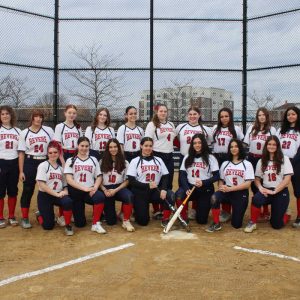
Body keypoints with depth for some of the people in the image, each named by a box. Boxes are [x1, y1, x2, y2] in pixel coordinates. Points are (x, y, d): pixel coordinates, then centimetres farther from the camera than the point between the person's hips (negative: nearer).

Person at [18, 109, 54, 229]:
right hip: (30, 163, -1)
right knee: (27, 191, 1)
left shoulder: (48, 130, 3)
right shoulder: (24, 133, 2)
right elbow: (21, 153, 1)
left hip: (45, 162, 1)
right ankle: (25, 218, 11)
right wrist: (21, 171, -4)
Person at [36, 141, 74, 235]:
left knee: (68, 201, -32)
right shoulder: (43, 166, -5)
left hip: (58, 195, 3)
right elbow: (41, 185, -15)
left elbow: (65, 184, 13)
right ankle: (40, 215, 29)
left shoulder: (60, 168, 10)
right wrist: (56, 194, -21)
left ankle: (68, 226, -12)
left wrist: (65, 191, -10)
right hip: (45, 196, -3)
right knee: (48, 226, -5)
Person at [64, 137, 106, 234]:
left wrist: (95, 188, -14)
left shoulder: (93, 160, 12)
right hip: (75, 192, -1)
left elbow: (98, 177, 7)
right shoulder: (70, 160, 3)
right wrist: (84, 188, -20)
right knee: (80, 223, -3)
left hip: (90, 191, 1)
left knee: (100, 196, -35)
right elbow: (69, 180, -8)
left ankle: (96, 224, -20)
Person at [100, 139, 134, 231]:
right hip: (106, 189, 1)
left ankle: (126, 221, -19)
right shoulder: (102, 162, 9)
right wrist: (105, 190, -12)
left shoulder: (124, 162, 6)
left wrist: (115, 190, -12)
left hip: (119, 187, 0)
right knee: (110, 221, -5)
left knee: (129, 196, -39)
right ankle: (111, 212, 33)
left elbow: (126, 180, 2)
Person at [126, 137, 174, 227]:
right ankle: (139, 210, 27)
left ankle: (165, 220, -7)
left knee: (170, 195, -29)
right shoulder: (135, 161, 1)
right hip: (140, 192, -2)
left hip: (155, 190, 2)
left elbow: (165, 177, 4)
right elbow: (131, 181, -8)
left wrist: (164, 189, -16)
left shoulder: (158, 160, 11)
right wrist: (147, 185, -19)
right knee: (143, 221, -9)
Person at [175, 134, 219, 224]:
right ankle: (184, 218, -8)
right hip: (190, 186, 2)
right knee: (178, 195, -34)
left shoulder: (210, 158, -1)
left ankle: (199, 208, 35)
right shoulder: (187, 157, 8)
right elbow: (182, 175, 1)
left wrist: (203, 183, -23)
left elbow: (216, 176, -6)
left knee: (201, 220, -1)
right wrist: (186, 188, -17)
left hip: (205, 189, -2)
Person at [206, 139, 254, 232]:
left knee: (236, 224, -1)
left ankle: (237, 213, 34)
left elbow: (247, 184, -10)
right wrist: (221, 187, -13)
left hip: (241, 194, -2)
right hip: (227, 192, 2)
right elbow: (221, 180, 12)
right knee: (214, 197, -34)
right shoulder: (225, 164, 11)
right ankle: (216, 224, -17)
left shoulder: (247, 164, -1)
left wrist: (230, 188, -20)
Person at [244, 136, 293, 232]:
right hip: (266, 191, 2)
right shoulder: (261, 161, 7)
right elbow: (257, 179, 8)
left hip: (281, 192, -2)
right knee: (256, 199, -35)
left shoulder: (284, 159, -3)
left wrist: (274, 191, -17)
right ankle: (252, 223, -13)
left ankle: (285, 216, 33)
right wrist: (260, 187, -14)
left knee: (276, 224, -3)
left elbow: (287, 180, -10)